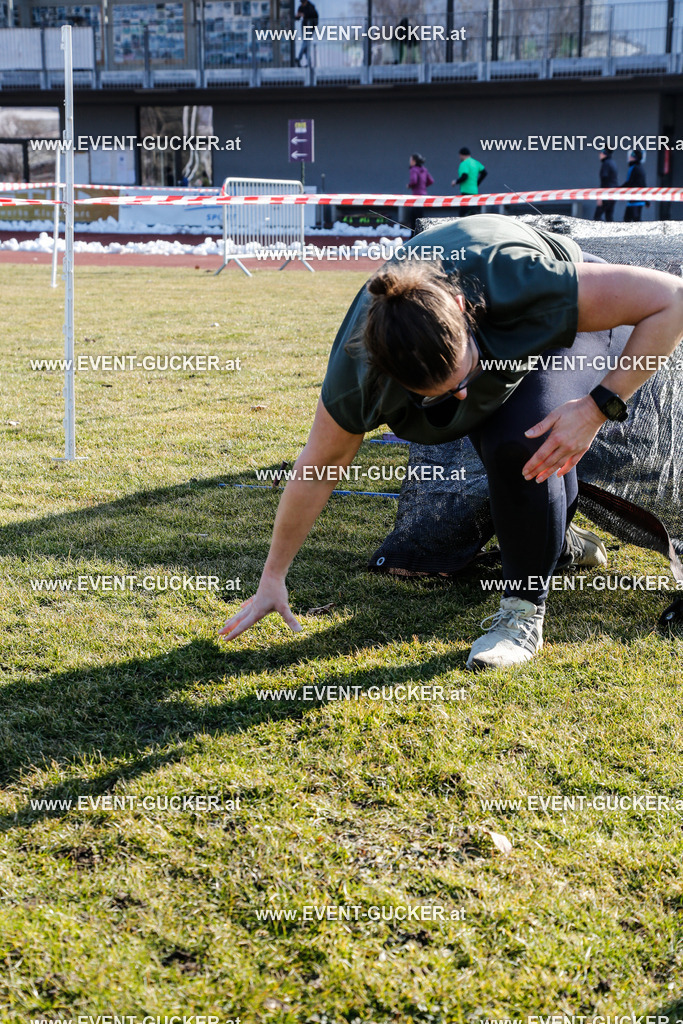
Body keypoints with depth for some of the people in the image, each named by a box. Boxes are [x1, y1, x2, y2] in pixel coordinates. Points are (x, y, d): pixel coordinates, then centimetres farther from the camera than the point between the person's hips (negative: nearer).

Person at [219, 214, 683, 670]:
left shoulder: (524, 284, -46)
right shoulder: (358, 371, -36)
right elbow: (318, 469, -20)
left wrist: (598, 407, -42)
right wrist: (273, 578, -13)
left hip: (566, 330, -3)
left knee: (520, 441, -29)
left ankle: (524, 612, -12)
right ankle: (562, 544, 22)